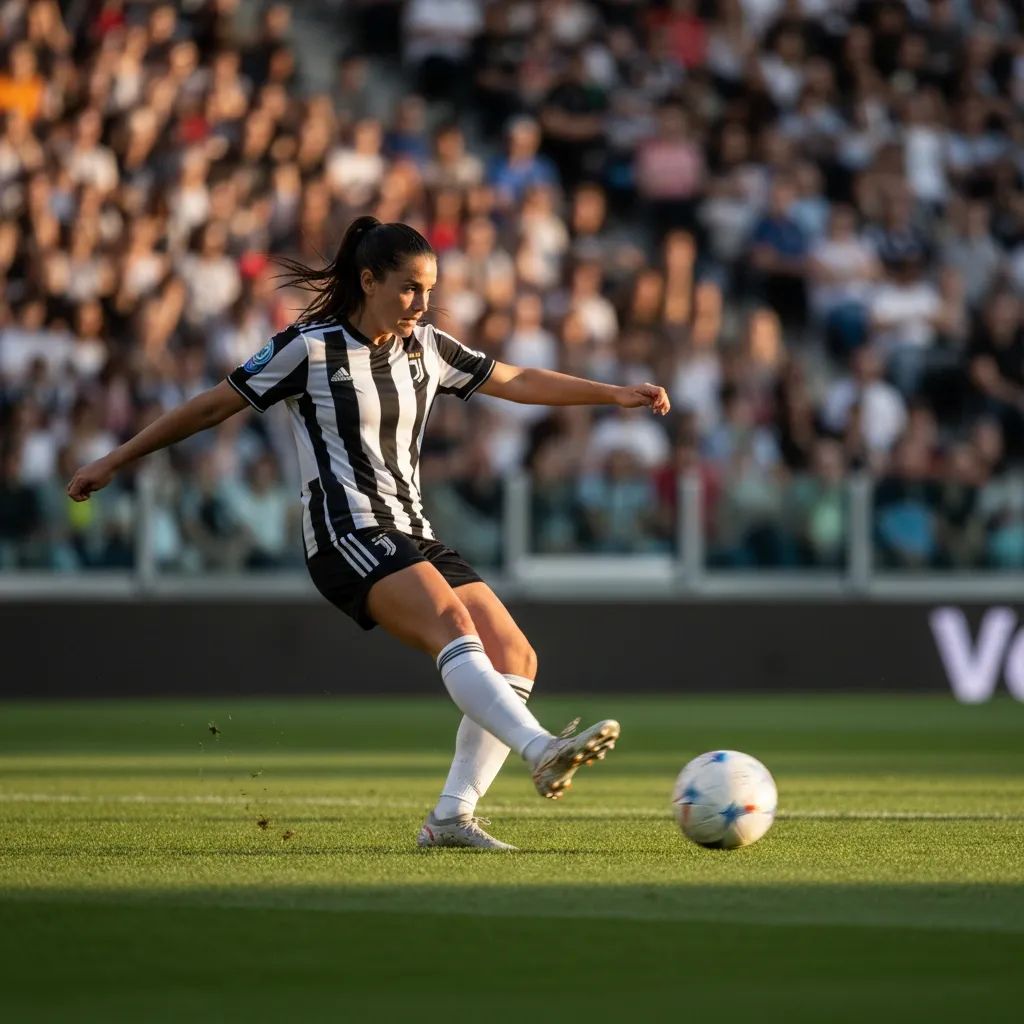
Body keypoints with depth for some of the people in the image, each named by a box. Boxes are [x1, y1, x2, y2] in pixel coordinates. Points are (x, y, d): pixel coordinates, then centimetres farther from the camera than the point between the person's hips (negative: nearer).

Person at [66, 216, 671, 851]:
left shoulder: (426, 347, 13)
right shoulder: (311, 349, -4)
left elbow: (518, 382, 23)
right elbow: (214, 407, 3)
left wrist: (616, 395, 18)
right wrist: (116, 461, 7)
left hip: (414, 536, 8)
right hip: (348, 536, -8)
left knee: (515, 660, -6)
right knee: (453, 625, -32)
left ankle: (452, 816, -7)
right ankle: (542, 751, -52)